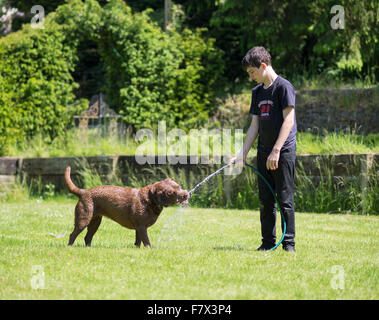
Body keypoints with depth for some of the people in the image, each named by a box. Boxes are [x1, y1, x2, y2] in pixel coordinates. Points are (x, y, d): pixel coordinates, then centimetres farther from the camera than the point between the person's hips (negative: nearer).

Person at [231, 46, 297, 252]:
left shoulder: (283, 87, -9)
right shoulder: (257, 92, 14)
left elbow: (288, 121, -15)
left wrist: (276, 150, -20)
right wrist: (243, 154, 9)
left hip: (284, 152, -7)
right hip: (264, 152, 7)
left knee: (285, 199, -5)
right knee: (265, 200, 8)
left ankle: (289, 243, 0)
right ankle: (268, 241, 14)